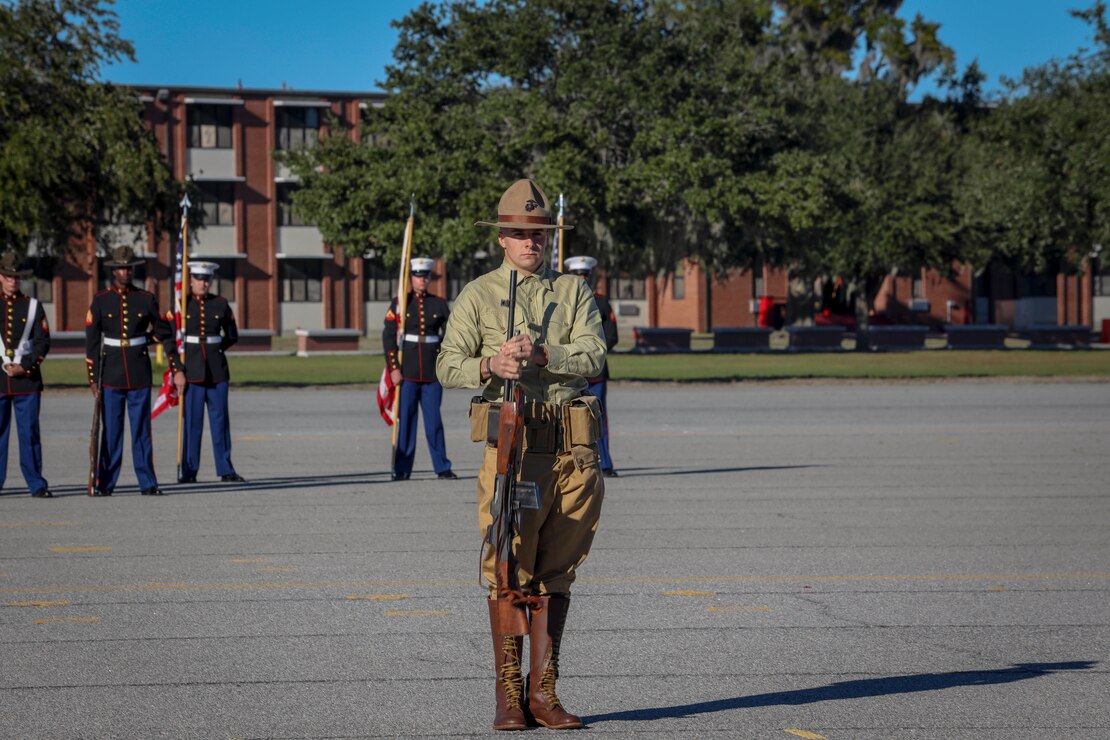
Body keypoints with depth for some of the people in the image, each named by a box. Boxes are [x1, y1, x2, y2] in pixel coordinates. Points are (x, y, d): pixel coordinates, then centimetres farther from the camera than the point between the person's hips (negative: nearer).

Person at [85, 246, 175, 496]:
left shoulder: (146, 300, 4)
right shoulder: (100, 301, 2)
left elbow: (165, 332, 13)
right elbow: (91, 343, 2)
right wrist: (93, 379, -2)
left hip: (140, 375, 1)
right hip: (111, 375, -1)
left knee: (142, 431, 2)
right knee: (111, 431, 1)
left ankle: (148, 483, 6)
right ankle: (104, 484, 7)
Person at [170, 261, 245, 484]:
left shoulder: (221, 304, 6)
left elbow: (232, 336, 17)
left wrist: (214, 349, 9)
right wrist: (177, 371, -8)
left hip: (217, 370, 2)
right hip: (191, 371, -2)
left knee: (220, 420, 3)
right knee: (192, 421, -1)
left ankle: (226, 470, 9)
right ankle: (189, 472, 6)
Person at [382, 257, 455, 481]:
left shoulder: (439, 304, 8)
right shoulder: (399, 304, 3)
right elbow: (388, 337, 0)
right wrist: (394, 369, -7)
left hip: (432, 372, 1)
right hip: (406, 372, -1)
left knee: (434, 420, 2)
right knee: (405, 419, -1)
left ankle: (442, 468, 8)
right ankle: (401, 469, 5)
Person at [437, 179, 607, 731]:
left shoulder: (574, 291, 13)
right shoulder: (477, 295, 8)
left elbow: (593, 355, -1)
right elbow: (448, 366, 1)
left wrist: (541, 354, -18)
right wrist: (490, 365, -18)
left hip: (574, 444, 3)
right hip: (513, 441, -3)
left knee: (556, 571, 5)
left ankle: (543, 690, 11)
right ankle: (508, 693, 1)